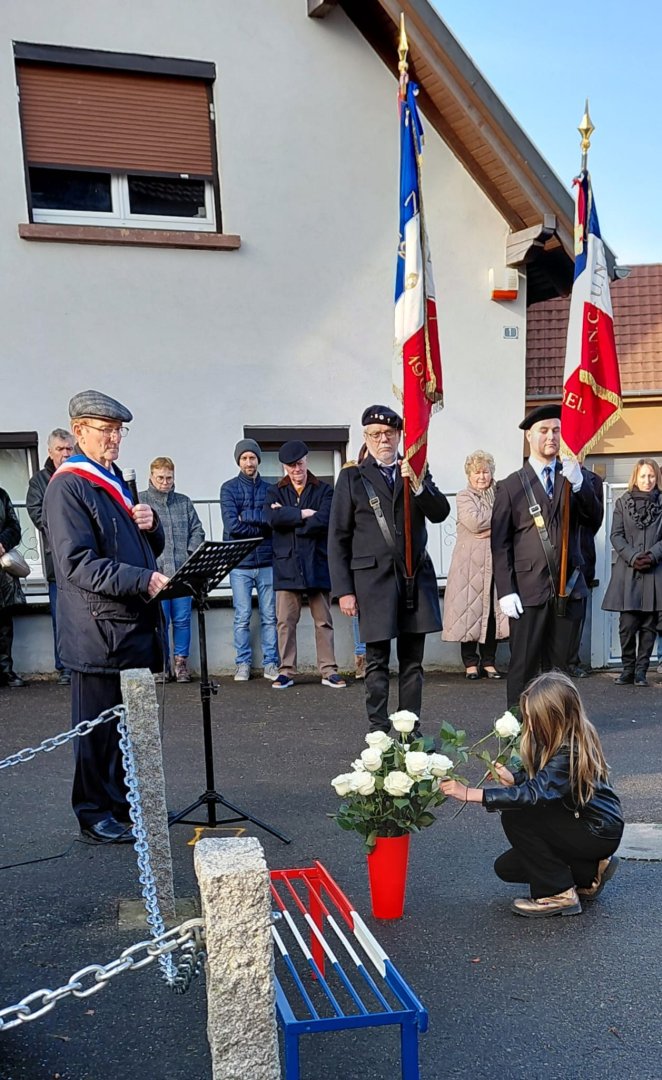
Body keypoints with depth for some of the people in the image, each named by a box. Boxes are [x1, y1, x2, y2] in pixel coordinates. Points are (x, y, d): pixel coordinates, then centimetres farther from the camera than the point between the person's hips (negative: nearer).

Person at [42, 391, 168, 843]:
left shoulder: (116, 482, 17)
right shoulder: (67, 488, -11)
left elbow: (151, 548, 23)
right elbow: (78, 564, -20)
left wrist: (151, 524, 0)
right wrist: (142, 580, -27)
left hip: (137, 624, 8)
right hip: (99, 631, -8)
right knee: (100, 725, 4)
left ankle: (129, 801, 30)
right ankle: (96, 812, 18)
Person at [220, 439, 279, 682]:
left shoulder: (269, 489, 10)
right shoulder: (229, 488, 3)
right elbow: (232, 525, -9)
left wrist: (247, 516, -10)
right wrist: (262, 526, -5)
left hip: (267, 561, 2)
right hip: (239, 563, -2)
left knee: (269, 616, 5)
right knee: (242, 617, 2)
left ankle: (270, 664, 12)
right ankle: (243, 664, 12)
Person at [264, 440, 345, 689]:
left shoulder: (324, 491, 7)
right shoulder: (275, 492, 11)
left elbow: (323, 521, -11)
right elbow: (273, 519, -9)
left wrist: (288, 518, -7)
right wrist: (304, 514, -11)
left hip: (317, 564, -1)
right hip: (287, 565, 1)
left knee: (324, 621, 4)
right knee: (285, 621, 2)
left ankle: (329, 671, 9)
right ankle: (286, 671, 10)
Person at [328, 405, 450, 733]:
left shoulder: (416, 472, 12)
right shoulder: (352, 477, 3)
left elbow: (440, 513, 0)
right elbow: (338, 538, 0)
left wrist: (416, 484, -16)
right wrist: (344, 590, -6)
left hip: (416, 576, 3)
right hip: (373, 578, -3)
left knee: (412, 660, 9)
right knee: (377, 660, 0)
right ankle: (379, 730, 8)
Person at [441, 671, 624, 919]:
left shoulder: (571, 751, -31)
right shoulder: (557, 739, -5)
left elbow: (535, 793, -41)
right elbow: (538, 778, 4)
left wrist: (470, 794, -43)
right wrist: (513, 778, -19)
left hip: (599, 833, -9)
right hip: (578, 821, 9)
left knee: (515, 818, -24)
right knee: (506, 868, 7)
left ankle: (559, 895, -10)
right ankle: (588, 872, 15)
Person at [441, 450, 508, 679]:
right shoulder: (464, 497, 2)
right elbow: (474, 522, -15)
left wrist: (491, 529, -12)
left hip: (496, 563, 4)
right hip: (470, 564, -3)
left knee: (494, 611, 3)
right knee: (470, 609, -2)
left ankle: (488, 662, 13)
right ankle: (470, 662, 8)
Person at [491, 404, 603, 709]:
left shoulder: (575, 478, 11)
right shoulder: (510, 486, 2)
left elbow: (595, 522, -1)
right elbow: (500, 543, -1)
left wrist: (579, 484, -16)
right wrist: (505, 591, -10)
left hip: (568, 588, 3)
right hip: (529, 590, -3)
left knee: (558, 666, 10)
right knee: (523, 666, 1)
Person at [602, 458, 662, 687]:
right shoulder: (622, 503, 8)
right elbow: (616, 535, 3)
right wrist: (632, 556, -11)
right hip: (627, 571, 0)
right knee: (628, 624, -4)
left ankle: (641, 671, 11)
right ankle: (628, 669, 9)